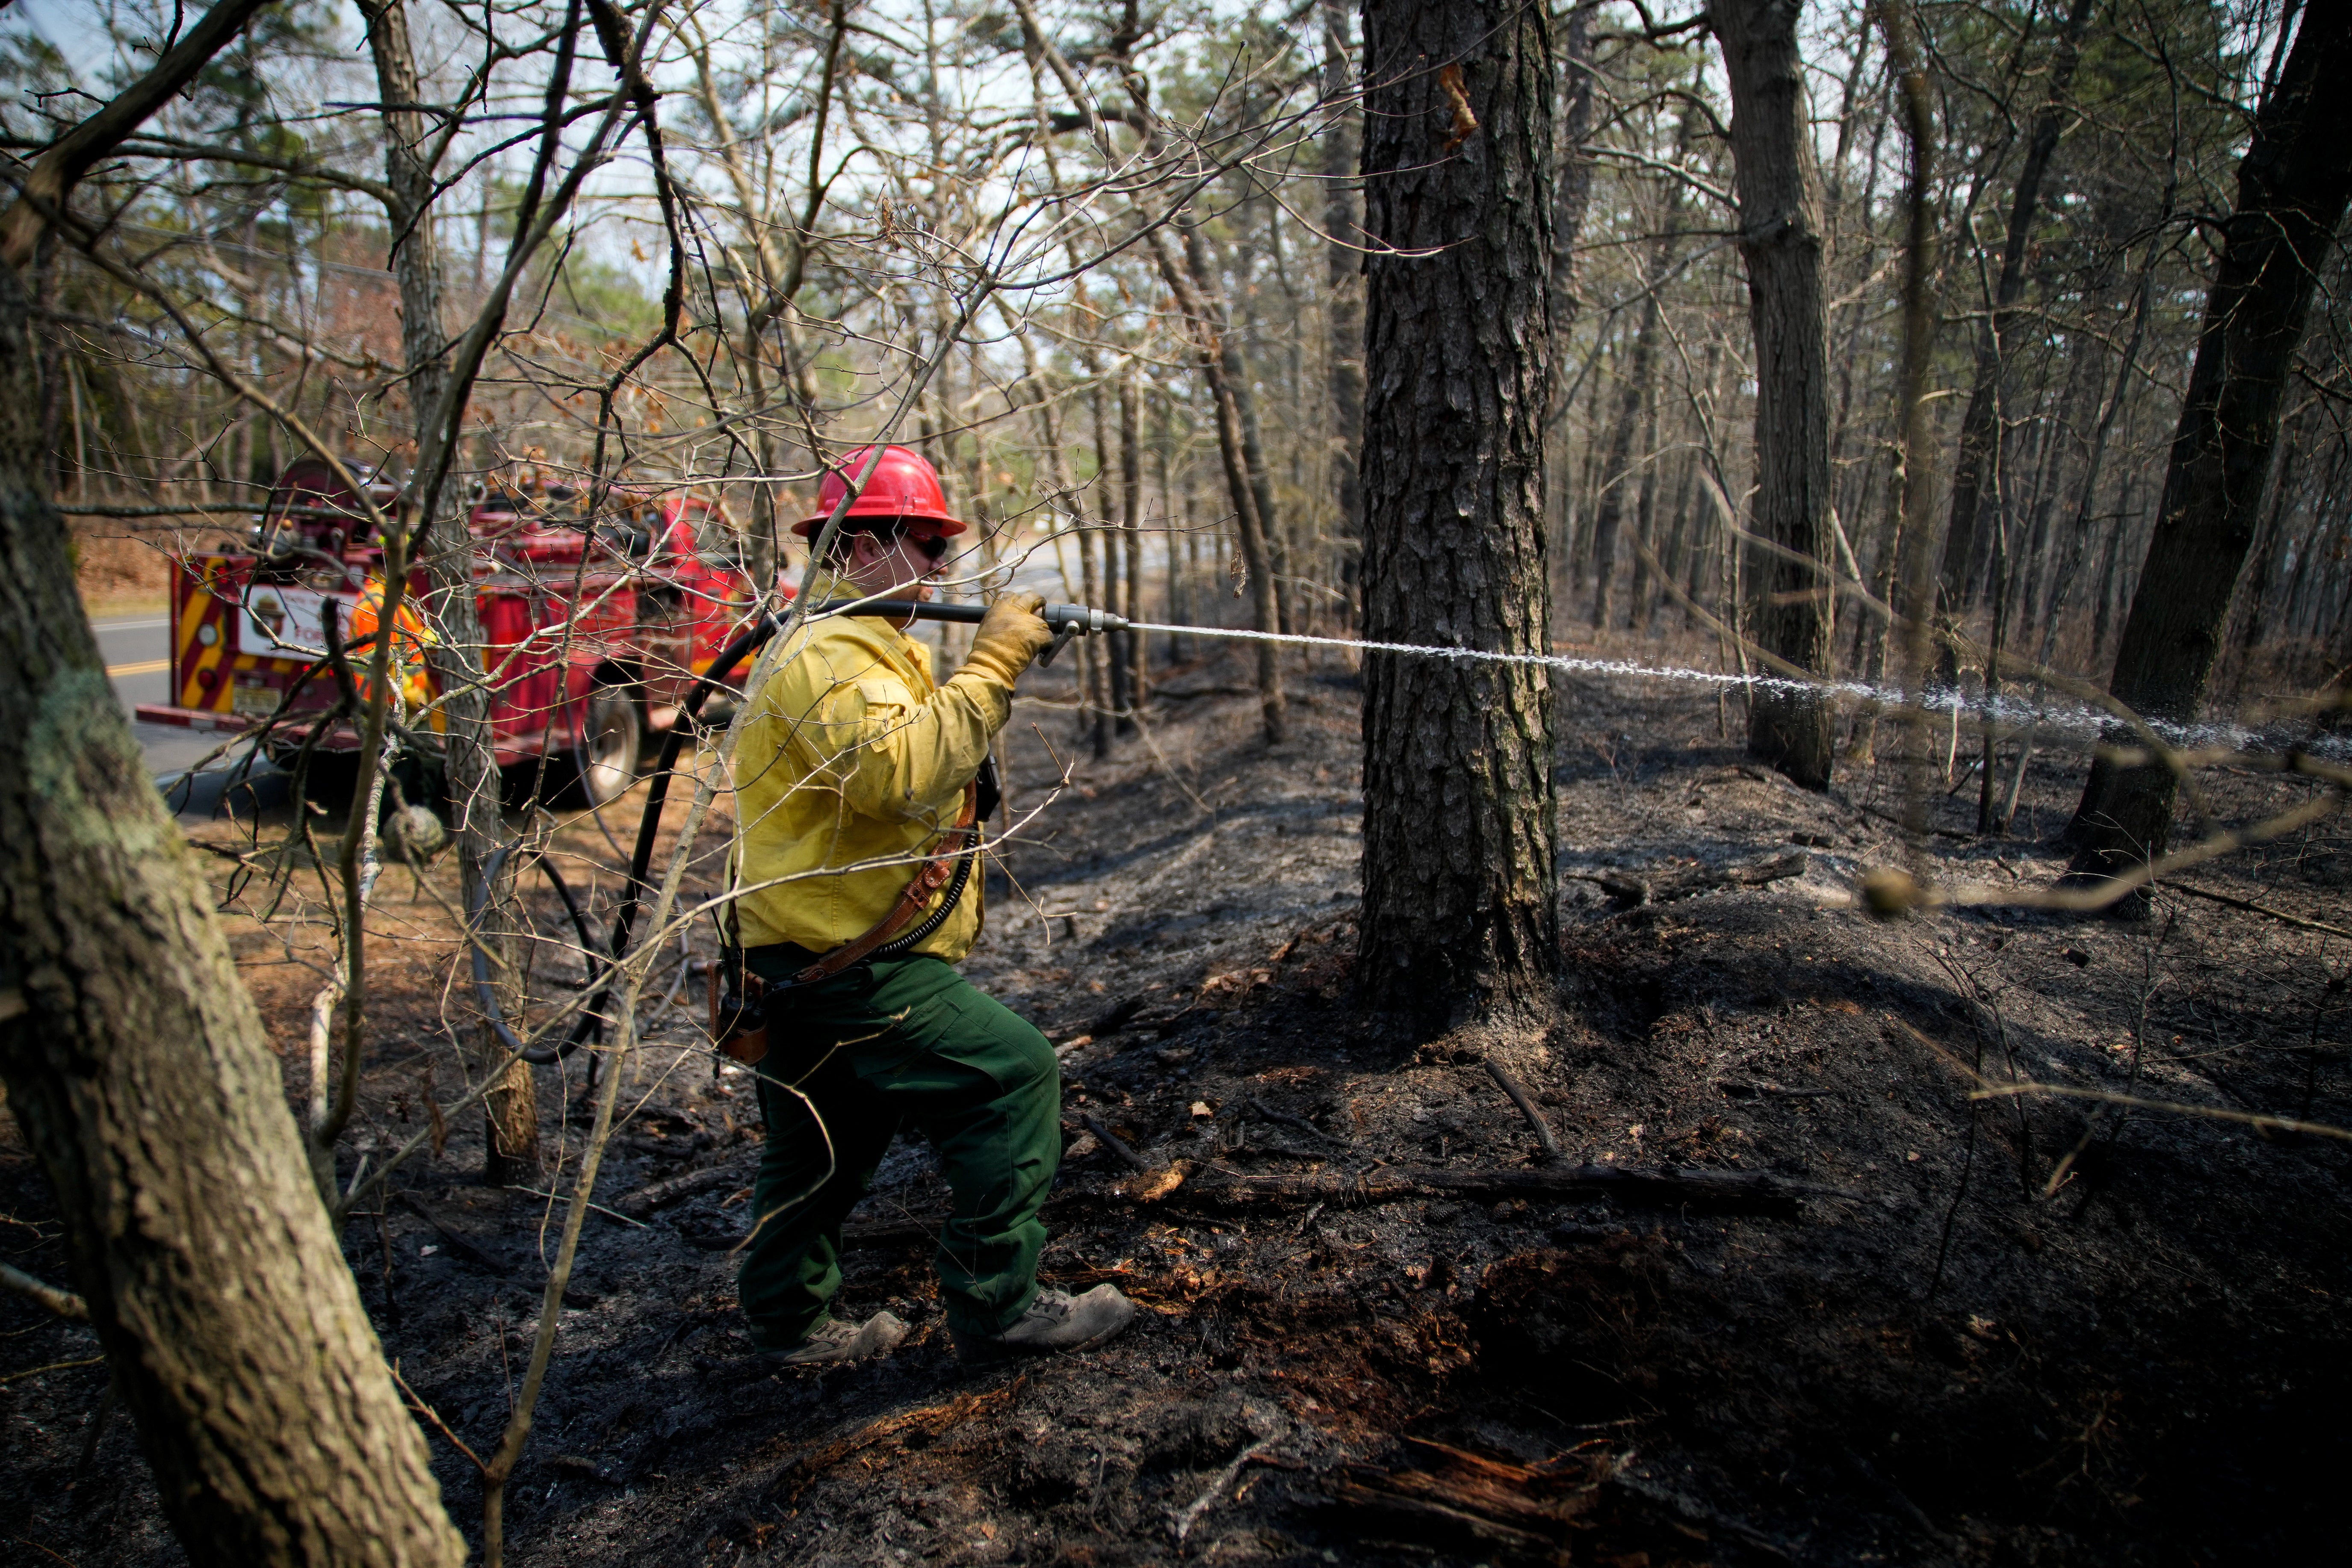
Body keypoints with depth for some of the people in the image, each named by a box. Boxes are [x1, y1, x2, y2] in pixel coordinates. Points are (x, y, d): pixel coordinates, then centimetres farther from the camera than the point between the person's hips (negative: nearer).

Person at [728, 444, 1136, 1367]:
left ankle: (790, 1322, 35)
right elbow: (904, 773, -31)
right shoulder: (830, 653, -16)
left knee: (825, 1148, 20)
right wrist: (991, 665, -25)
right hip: (848, 967, -11)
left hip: (819, 956, 11)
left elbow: (929, 749, 18)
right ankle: (998, 1308, 0)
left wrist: (998, 669, 3)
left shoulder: (856, 642, 20)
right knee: (1012, 1074, -9)